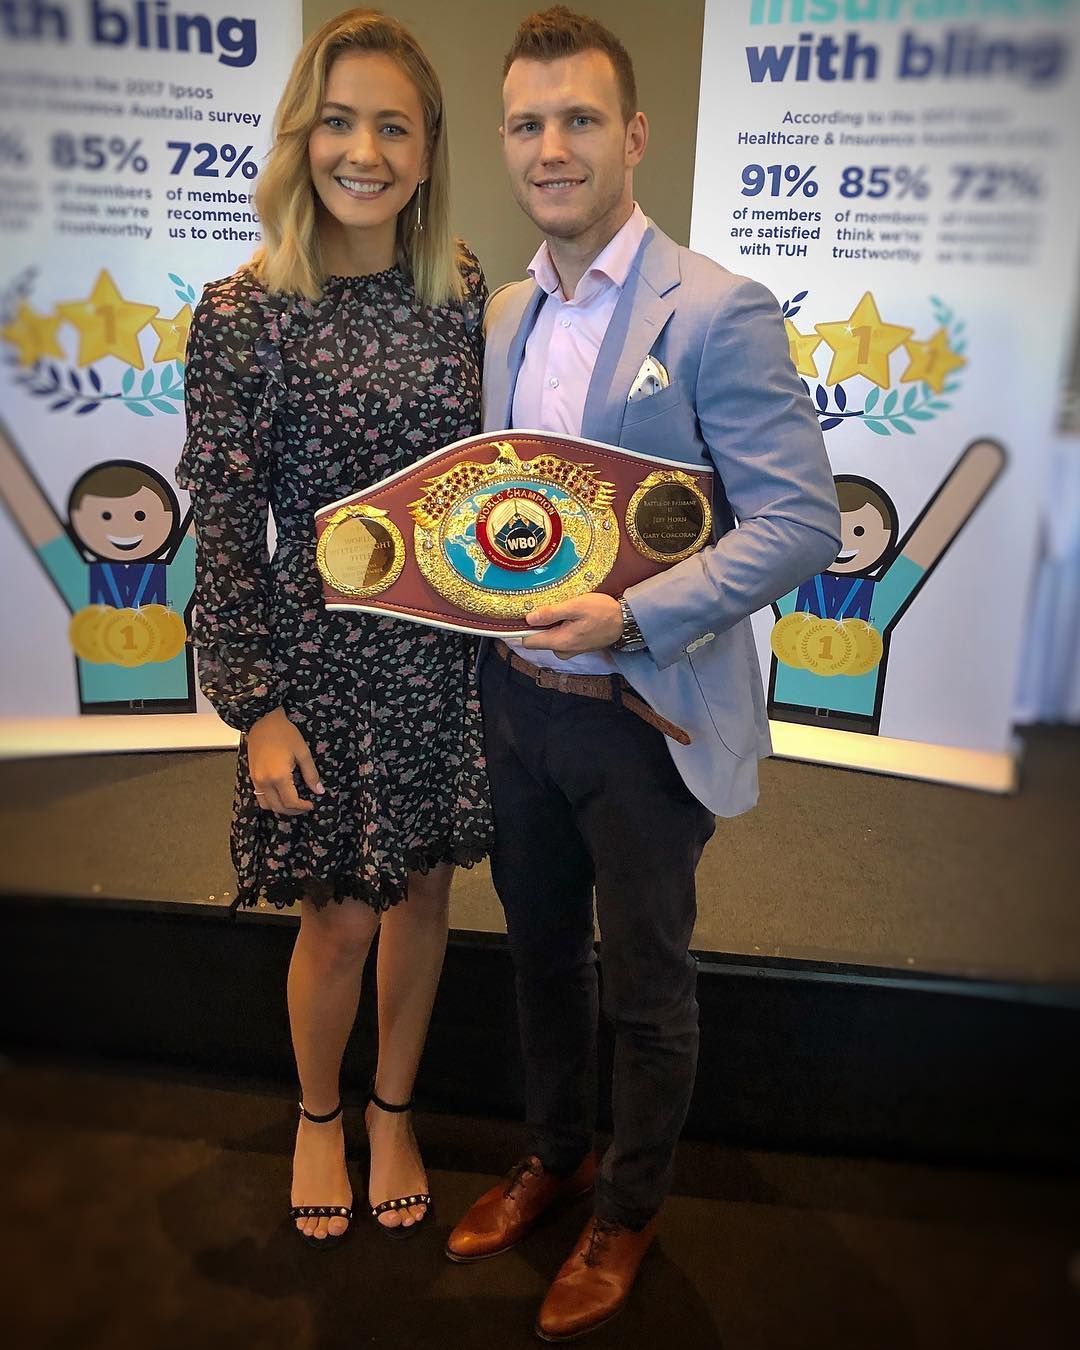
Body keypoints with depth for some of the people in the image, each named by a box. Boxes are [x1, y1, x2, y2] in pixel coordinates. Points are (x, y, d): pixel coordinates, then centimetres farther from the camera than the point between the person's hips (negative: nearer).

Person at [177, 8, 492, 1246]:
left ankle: (392, 1110, 42)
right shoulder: (244, 315, -10)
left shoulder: (459, 292, 2)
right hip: (324, 655, -3)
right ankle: (317, 1116, 40)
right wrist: (258, 707, -10)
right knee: (341, 913, 9)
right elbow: (224, 530, -9)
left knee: (423, 887, 16)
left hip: (447, 649, 4)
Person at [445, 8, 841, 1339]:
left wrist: (632, 618, -26)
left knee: (645, 984, 13)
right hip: (519, 698, 6)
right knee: (541, 950, 22)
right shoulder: (506, 312, 8)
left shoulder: (717, 310, -14)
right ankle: (554, 1151, 47)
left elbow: (802, 518, -17)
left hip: (641, 717, -6)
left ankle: (628, 1208, 39)